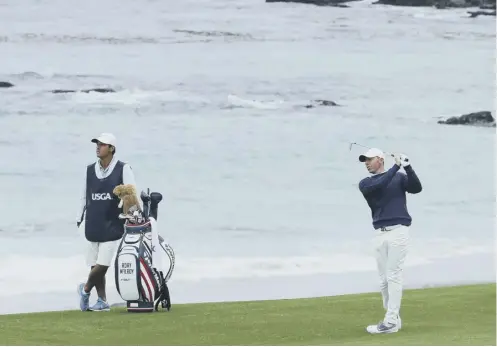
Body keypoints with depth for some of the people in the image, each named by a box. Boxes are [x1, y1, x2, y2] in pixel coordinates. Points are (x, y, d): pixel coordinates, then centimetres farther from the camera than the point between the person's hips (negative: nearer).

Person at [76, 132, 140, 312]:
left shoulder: (123, 169, -3)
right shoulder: (90, 170, 10)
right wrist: (80, 219, 18)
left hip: (113, 225, -4)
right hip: (93, 226, 4)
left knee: (102, 264, -10)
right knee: (96, 266, 3)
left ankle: (86, 289, 13)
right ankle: (102, 301, 12)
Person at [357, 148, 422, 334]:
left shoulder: (399, 177, 8)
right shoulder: (365, 183, 12)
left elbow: (416, 188, -8)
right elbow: (377, 186, -9)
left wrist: (408, 167, -19)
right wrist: (396, 167, -12)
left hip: (398, 231, -4)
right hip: (380, 234, 4)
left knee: (393, 276, -9)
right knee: (384, 280, 4)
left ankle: (390, 322, -11)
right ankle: (394, 319, 11)